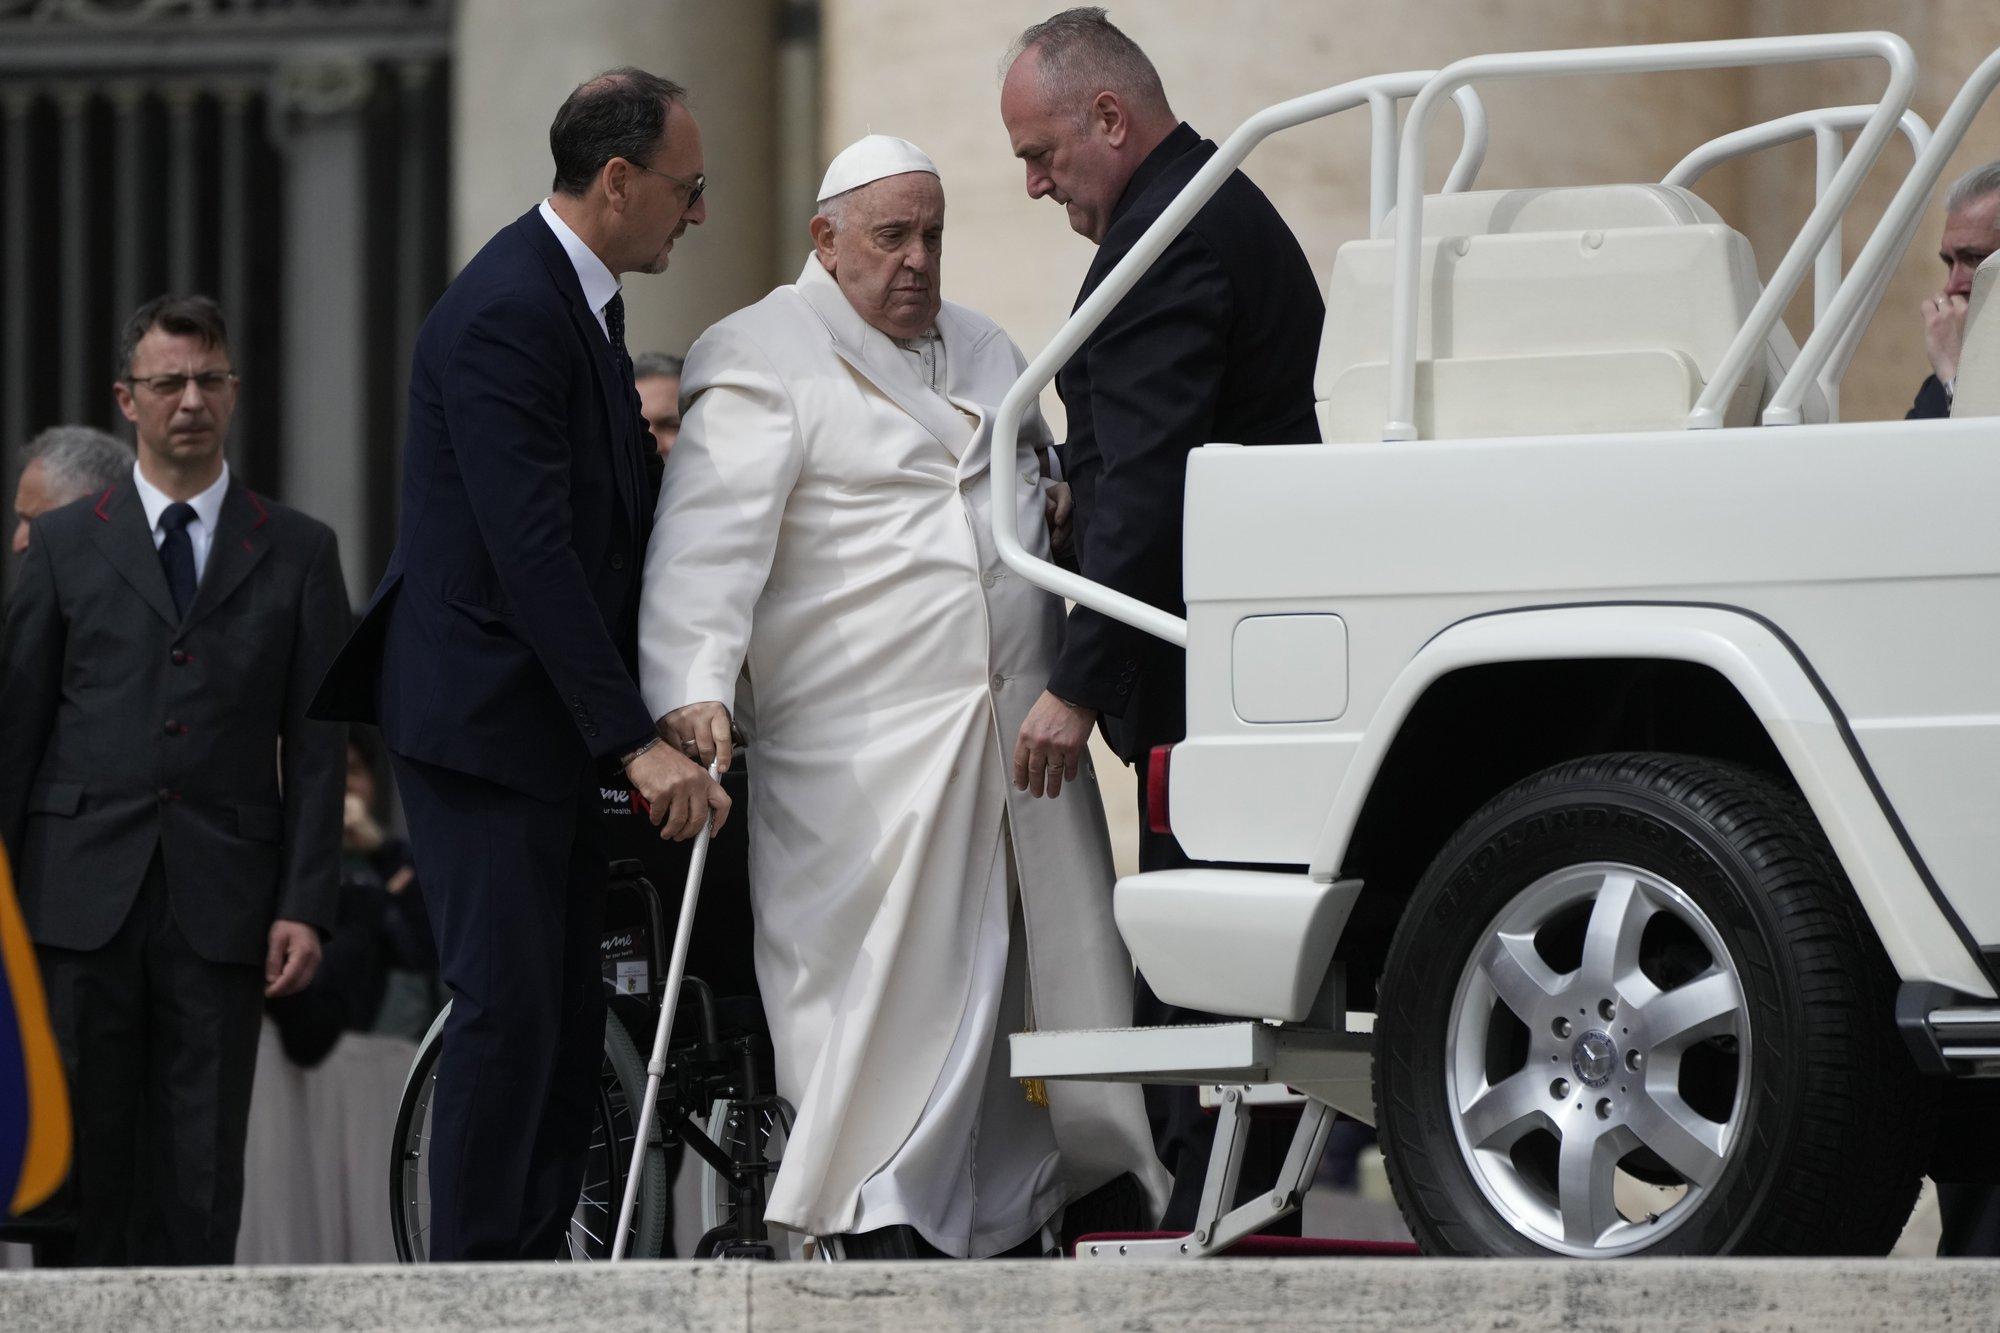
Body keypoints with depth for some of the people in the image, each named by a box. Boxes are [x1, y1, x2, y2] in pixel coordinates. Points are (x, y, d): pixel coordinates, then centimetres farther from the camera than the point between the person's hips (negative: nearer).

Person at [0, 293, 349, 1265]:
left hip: (221, 900, 0)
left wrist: (306, 907, -3)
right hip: (82, 890, 0)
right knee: (84, 1151, -2)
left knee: (200, 1166, -1)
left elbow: (315, 746, 6)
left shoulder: (297, 552, 9)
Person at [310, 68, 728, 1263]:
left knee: (570, 1018, 8)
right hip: (480, 719, -10)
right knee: (510, 1009, -10)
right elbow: (532, 551, -24)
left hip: (556, 723, 10)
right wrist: (636, 739, -25)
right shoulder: (504, 314, -19)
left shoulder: (586, 303, 13)